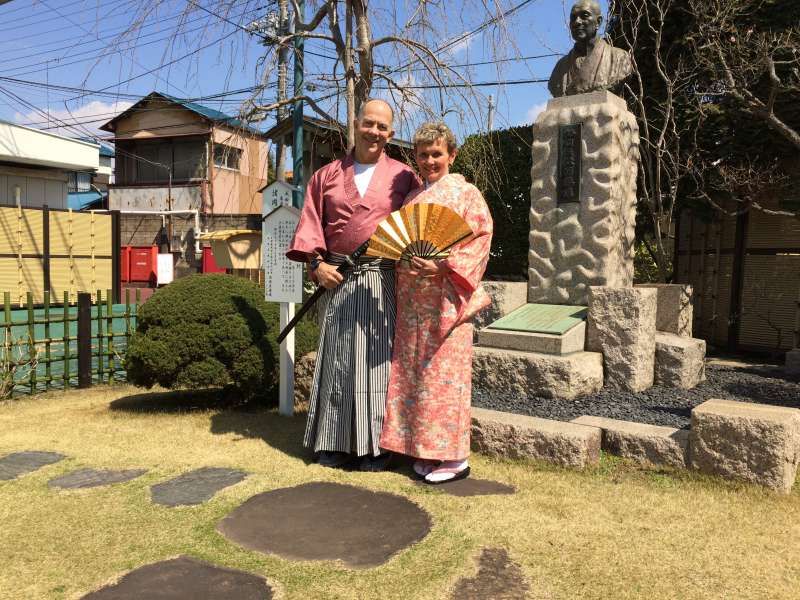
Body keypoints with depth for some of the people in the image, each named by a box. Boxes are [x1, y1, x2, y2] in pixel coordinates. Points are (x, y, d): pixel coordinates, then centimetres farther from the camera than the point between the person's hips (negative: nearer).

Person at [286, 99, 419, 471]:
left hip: (383, 281, -2)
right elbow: (311, 222, 8)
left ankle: (375, 444, 11)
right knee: (337, 360, 5)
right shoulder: (327, 175, 13)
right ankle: (337, 442, 16)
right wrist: (317, 263, -4)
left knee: (377, 360, 0)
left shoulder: (403, 177, 8)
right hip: (338, 279, 2)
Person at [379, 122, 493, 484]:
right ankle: (425, 449, 19)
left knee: (444, 373, -5)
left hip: (445, 298, -6)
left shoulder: (465, 193, 2)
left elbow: (480, 240, -7)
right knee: (412, 373, 7)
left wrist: (444, 266, -20)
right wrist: (401, 260, -1)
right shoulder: (410, 197, 19)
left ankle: (455, 457, 6)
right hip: (411, 301, 6)